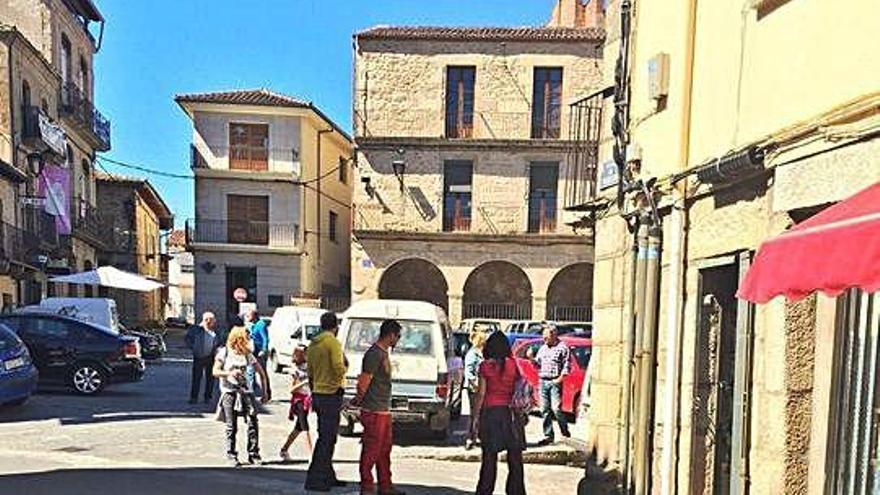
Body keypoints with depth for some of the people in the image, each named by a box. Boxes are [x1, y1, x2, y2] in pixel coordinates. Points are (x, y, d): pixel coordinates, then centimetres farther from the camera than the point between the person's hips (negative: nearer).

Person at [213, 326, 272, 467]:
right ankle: (231, 455, 12)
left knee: (253, 422, -8)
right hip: (229, 392, -2)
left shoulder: (247, 354, 9)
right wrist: (229, 373, -24)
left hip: (246, 391, 2)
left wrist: (265, 391, 8)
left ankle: (253, 454, 1)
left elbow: (261, 372, 13)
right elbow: (215, 371, -5)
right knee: (231, 426, 0)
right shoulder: (224, 352, 2)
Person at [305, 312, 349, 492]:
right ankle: (314, 479, 0)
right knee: (326, 438, -2)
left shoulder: (312, 344, 11)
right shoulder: (333, 343, -14)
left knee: (327, 436, 17)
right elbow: (339, 369, -24)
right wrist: (345, 366, -2)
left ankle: (328, 476, 25)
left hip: (318, 394, 9)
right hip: (331, 394, -8)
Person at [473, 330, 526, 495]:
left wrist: (476, 415, 3)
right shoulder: (513, 364, 0)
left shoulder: (485, 366, -5)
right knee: (515, 457, 9)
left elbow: (481, 393, -4)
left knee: (489, 457, 6)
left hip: (491, 411, -1)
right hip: (510, 412, 1)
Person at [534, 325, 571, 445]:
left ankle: (565, 430, 13)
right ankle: (548, 436, 13)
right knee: (545, 410, 5)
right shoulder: (543, 348, 17)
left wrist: (560, 378, -15)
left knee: (556, 408, -11)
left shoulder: (562, 347, -3)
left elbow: (567, 365, -7)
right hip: (543, 381, 6)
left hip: (555, 382, -6)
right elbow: (538, 363, 20)